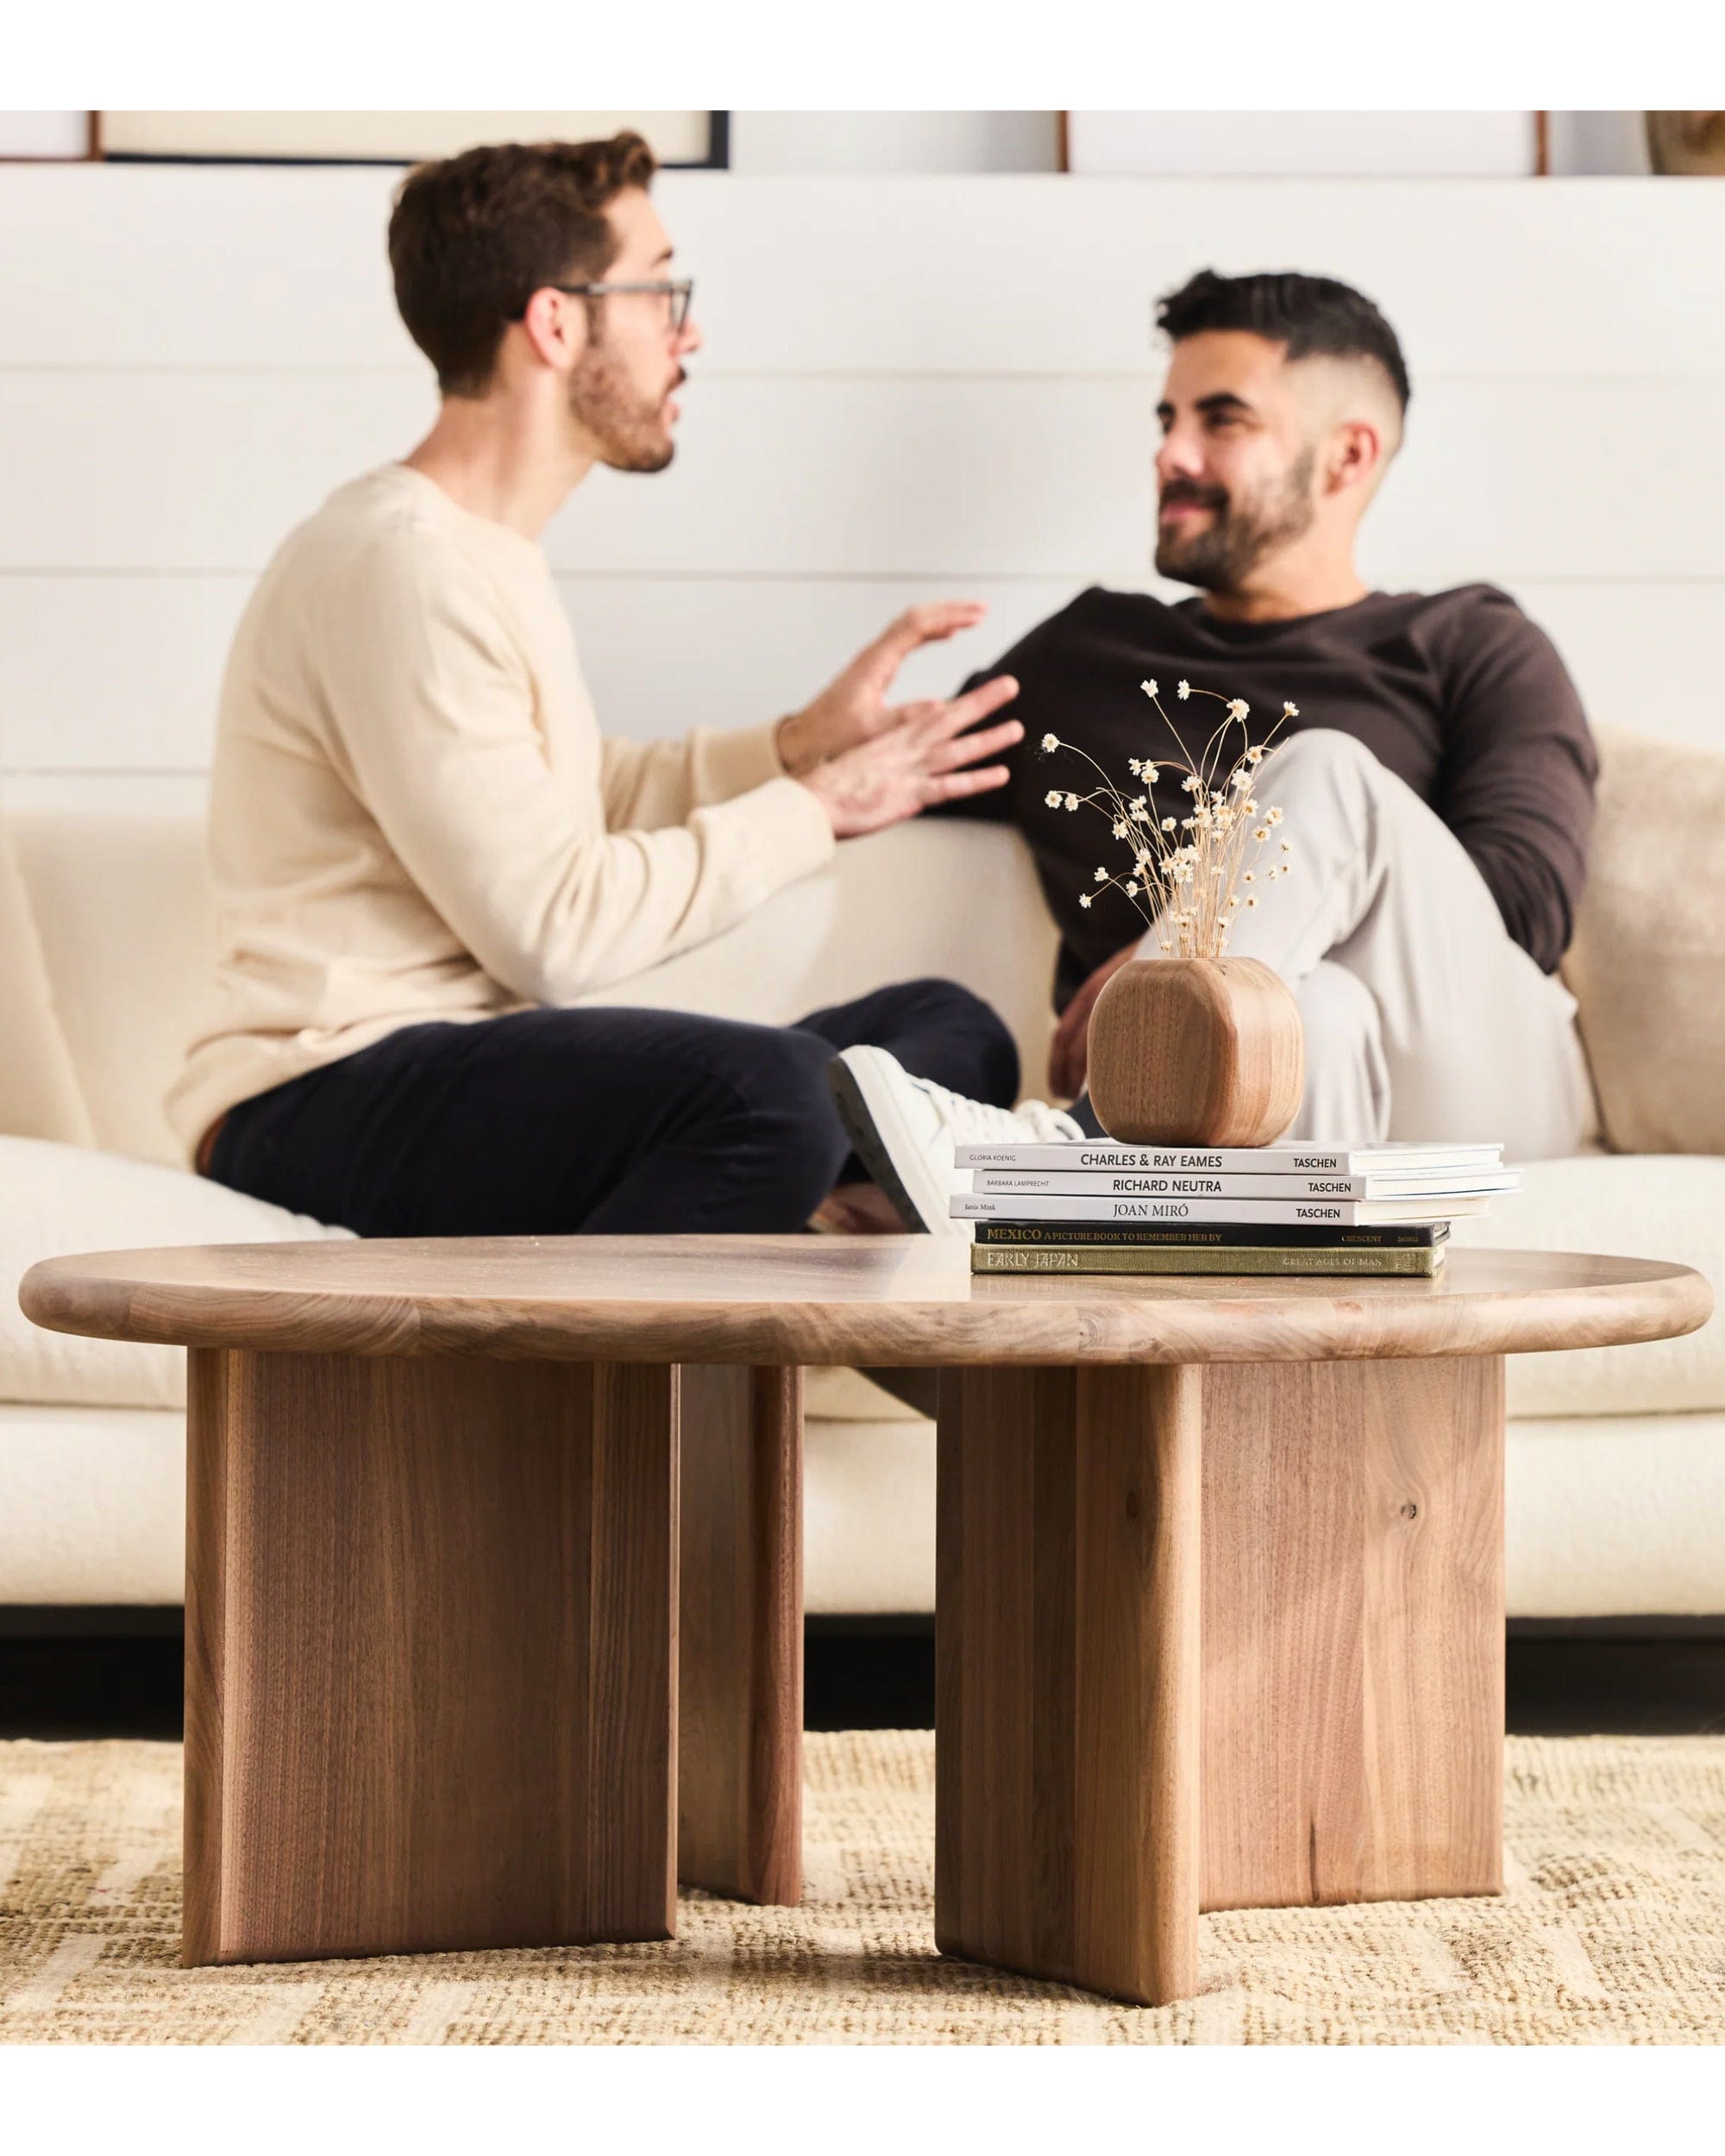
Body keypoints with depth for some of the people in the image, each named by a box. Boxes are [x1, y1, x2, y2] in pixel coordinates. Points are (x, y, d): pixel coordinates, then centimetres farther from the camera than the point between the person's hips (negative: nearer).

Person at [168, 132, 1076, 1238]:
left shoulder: (489, 553, 16)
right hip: (328, 1098, -10)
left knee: (954, 1030, 9)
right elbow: (552, 929, -20)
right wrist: (813, 810, -9)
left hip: (470, 1062, 10)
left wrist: (800, 743, 13)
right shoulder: (400, 566, -16)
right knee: (772, 1092, -34)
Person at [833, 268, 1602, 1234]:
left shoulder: (1472, 647, 19)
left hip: (1481, 1073, -1)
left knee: (1323, 775, -29)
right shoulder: (1084, 652, 31)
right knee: (1310, 1014, -37)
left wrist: (1186, 953, -9)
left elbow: (1528, 899, 1)